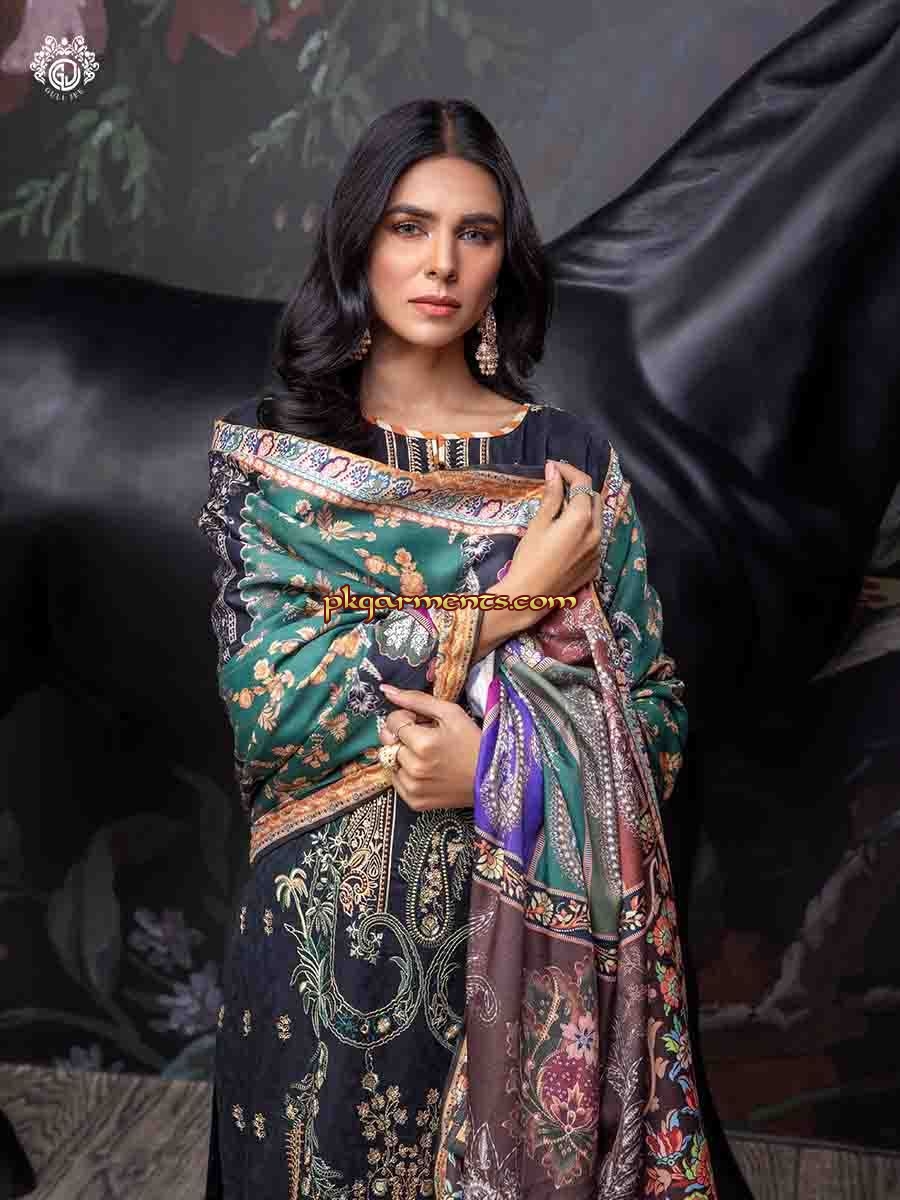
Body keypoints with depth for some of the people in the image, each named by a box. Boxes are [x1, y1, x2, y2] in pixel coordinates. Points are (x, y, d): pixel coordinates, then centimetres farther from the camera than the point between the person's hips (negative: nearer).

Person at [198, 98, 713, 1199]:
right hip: (330, 920, 0)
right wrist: (508, 599, -15)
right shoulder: (270, 454, -2)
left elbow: (655, 707, 1)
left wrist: (505, 766, -18)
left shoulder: (570, 457, 0)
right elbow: (265, 698, -14)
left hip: (532, 924, 1)